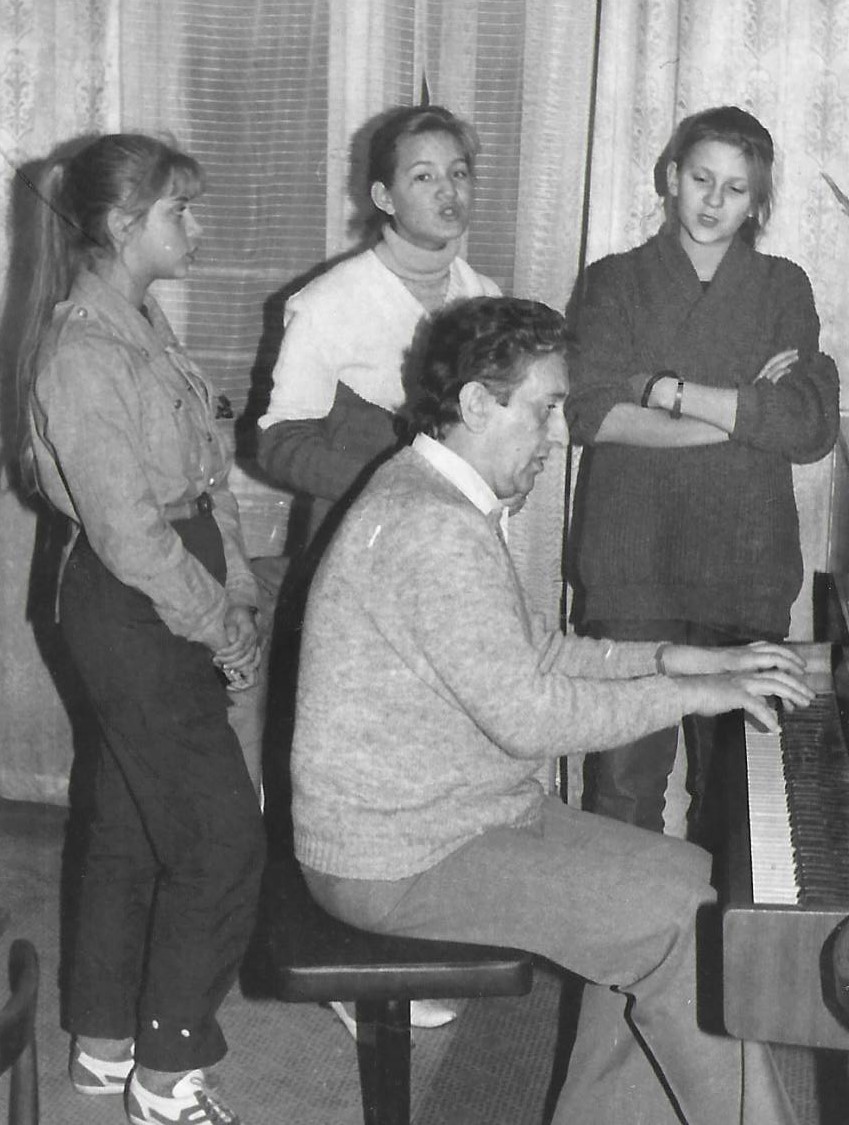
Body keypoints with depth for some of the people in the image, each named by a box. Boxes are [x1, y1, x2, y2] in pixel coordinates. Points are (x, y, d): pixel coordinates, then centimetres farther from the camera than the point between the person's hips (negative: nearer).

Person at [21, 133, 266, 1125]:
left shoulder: (141, 323, 9)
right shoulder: (82, 354, -20)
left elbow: (205, 473, 11)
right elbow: (130, 537, -21)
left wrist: (238, 596, 4)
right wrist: (224, 631, -12)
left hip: (165, 609, 9)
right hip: (130, 612, -9)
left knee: (131, 829, 17)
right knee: (222, 842, -2)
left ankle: (104, 1045, 33)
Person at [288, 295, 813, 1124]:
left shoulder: (436, 496, 10)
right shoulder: (432, 530, -25)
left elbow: (527, 653, 16)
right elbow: (530, 717, -28)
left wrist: (677, 660, 7)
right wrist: (689, 695, -16)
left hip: (455, 808, 10)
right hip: (402, 860, -10)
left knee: (682, 885, 7)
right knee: (694, 924, -12)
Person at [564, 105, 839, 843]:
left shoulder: (783, 289, 10)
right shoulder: (617, 282, 8)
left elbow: (814, 427, -5)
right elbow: (589, 412, -8)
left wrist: (670, 391, -9)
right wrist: (743, 412, -10)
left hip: (747, 569, 1)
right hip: (631, 567, -1)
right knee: (626, 776, -2)